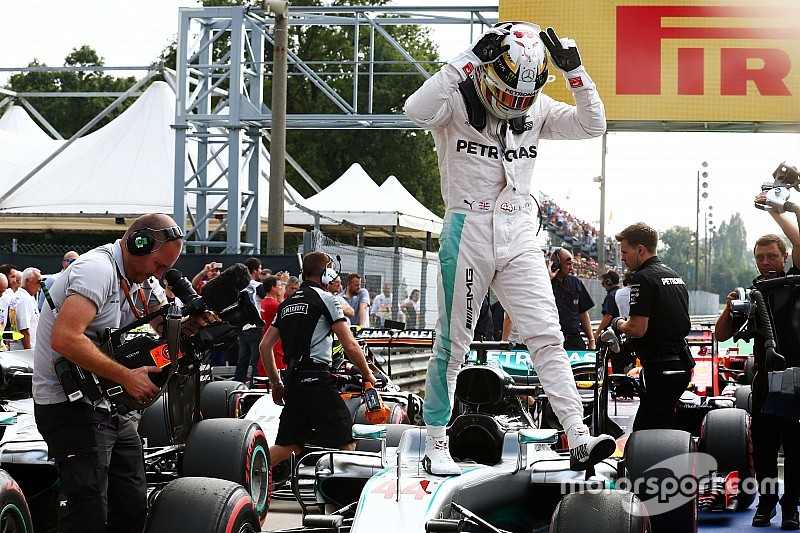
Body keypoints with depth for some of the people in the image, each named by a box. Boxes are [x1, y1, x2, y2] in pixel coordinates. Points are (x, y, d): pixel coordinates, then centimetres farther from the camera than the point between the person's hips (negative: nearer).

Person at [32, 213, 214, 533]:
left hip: (107, 408, 10)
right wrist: (127, 377, -28)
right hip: (70, 407, -10)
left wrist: (194, 322, -13)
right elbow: (64, 339, -32)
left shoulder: (142, 281, 12)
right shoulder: (98, 269, -19)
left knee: (134, 507, 12)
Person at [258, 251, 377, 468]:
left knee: (287, 446, 11)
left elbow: (264, 346, 17)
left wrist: (276, 383, 23)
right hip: (317, 380, -7)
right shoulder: (325, 298, -2)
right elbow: (350, 346, -6)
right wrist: (367, 374, 8)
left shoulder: (287, 303, 19)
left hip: (292, 380, 7)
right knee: (346, 442, -4)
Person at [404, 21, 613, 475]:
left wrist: (574, 72, -11)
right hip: (468, 232, -3)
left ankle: (579, 438, -6)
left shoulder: (536, 110, 6)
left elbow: (592, 126, 2)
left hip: (519, 236, 4)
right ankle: (436, 445, 15)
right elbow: (417, 111, -29)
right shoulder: (457, 102, -8)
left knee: (547, 336, -4)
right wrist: (469, 60, -31)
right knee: (454, 343, 4)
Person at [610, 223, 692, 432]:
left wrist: (619, 324, 1)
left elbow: (637, 329, -20)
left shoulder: (643, 278, -13)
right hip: (681, 365, 10)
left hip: (660, 368, -10)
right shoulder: (675, 276, 17)